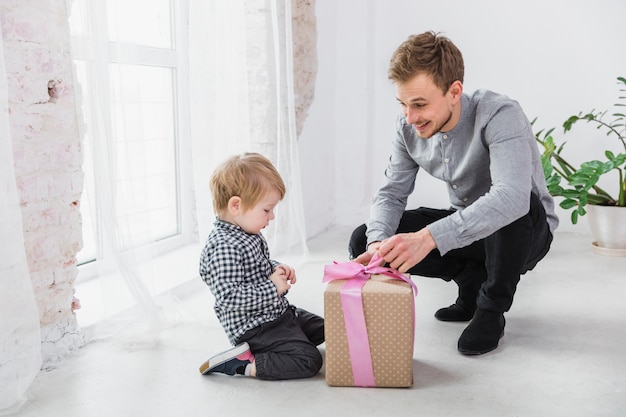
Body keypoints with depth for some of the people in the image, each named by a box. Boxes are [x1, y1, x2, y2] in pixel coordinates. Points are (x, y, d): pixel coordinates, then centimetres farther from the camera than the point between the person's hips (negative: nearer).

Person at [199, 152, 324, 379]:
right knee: (309, 360, -17)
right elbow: (228, 298, -31)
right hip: (254, 326, -10)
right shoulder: (223, 247, -26)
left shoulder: (247, 234, 6)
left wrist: (277, 269, 4)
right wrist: (272, 289, -23)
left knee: (323, 328, 21)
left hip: (278, 312, 11)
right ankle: (242, 363, -11)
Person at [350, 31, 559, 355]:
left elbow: (512, 195, -45)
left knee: (514, 207, -41)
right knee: (362, 240, -10)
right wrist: (378, 243, -28)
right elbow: (392, 193, -7)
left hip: (526, 231, -5)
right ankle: (473, 277, 5)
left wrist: (429, 237, -54)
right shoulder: (408, 127, -11)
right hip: (462, 227, 5)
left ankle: (492, 309, -13)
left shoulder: (500, 115, -29)